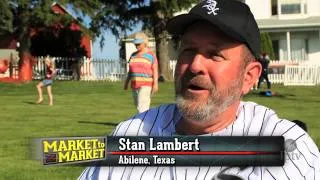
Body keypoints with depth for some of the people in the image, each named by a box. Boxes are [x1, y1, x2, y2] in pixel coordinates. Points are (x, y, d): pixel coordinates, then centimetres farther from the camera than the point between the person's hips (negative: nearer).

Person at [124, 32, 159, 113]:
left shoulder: (151, 55, -4)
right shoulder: (133, 55, 12)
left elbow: (155, 70, -8)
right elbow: (130, 70, 17)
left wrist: (155, 84, -17)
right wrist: (126, 82, 10)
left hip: (146, 84, -7)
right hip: (135, 85, 7)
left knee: (142, 108, -17)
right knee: (138, 107, 9)